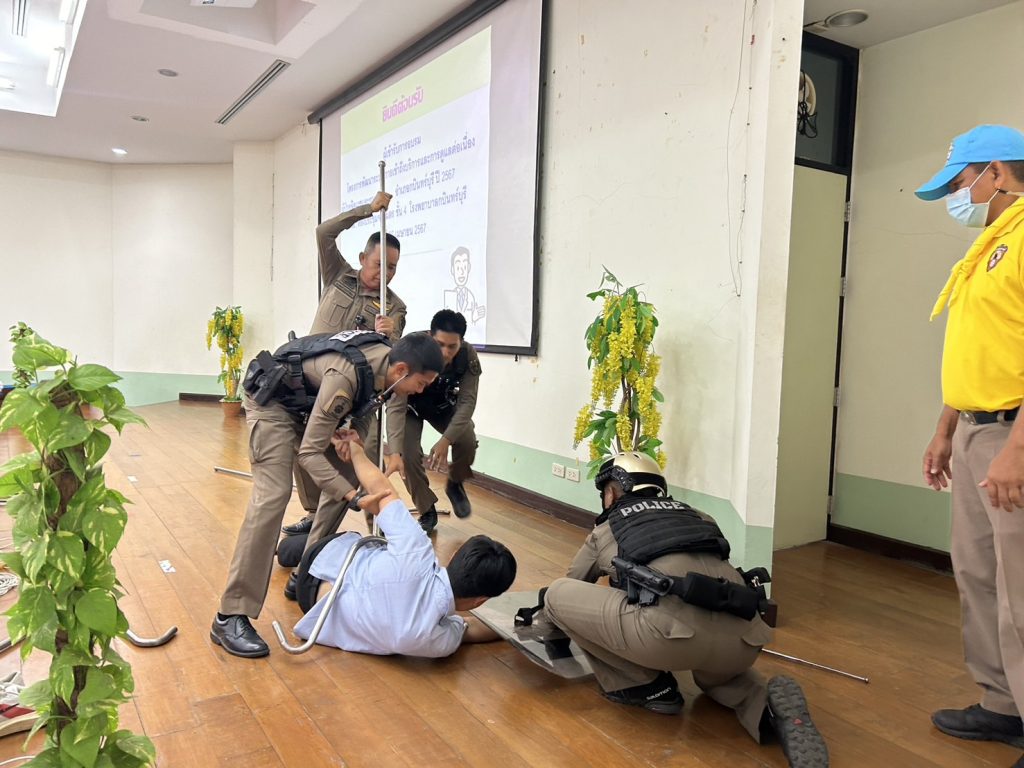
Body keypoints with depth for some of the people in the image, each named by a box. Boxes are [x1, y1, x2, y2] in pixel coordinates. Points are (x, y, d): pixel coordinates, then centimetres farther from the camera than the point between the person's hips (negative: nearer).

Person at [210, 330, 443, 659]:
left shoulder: (386, 357, -13)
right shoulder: (345, 376, -37)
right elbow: (309, 452, -33)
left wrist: (393, 450, -3)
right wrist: (353, 496, -39)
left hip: (308, 403, 9)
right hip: (272, 401, -9)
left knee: (345, 476, 6)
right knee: (273, 495, -22)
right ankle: (230, 617, -19)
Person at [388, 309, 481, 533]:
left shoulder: (468, 356, -30)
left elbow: (467, 402, -29)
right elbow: (396, 405, -40)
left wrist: (445, 440, -42)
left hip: (444, 405, 2)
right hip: (412, 406, -1)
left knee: (467, 441, -24)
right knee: (409, 453, -22)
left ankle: (455, 484, 9)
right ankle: (427, 511, 4)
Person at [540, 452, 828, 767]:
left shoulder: (604, 532, 25)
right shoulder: (696, 517, 32)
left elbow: (571, 588, 42)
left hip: (674, 631, -5)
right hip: (742, 642, 6)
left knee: (555, 595, 13)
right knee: (713, 671, 42)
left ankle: (644, 685, 16)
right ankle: (767, 707, 10)